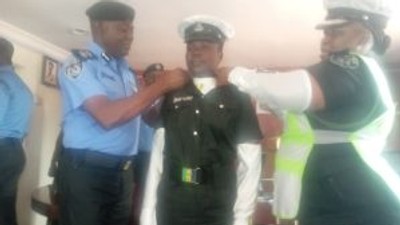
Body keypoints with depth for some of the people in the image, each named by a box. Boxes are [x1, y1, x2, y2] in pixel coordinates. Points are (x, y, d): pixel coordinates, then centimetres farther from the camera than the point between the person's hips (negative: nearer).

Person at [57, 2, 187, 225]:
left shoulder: (126, 70, 13)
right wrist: (162, 84, -20)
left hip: (123, 173, 7)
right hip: (86, 171, -7)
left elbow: (136, 113, 18)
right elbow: (108, 116, -26)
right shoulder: (79, 63, -11)